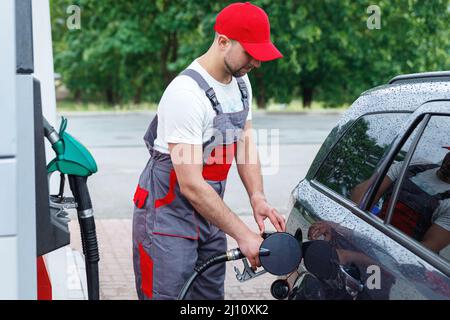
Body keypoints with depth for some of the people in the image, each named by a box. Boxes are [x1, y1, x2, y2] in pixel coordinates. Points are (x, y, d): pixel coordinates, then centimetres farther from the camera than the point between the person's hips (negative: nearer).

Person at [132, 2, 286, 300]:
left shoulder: (241, 82, 4)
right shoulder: (187, 94, -25)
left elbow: (246, 143, 9)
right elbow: (191, 186, -26)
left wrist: (258, 197, -11)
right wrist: (243, 235, -25)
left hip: (208, 212, 9)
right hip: (168, 216, -8)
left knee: (212, 295, 13)